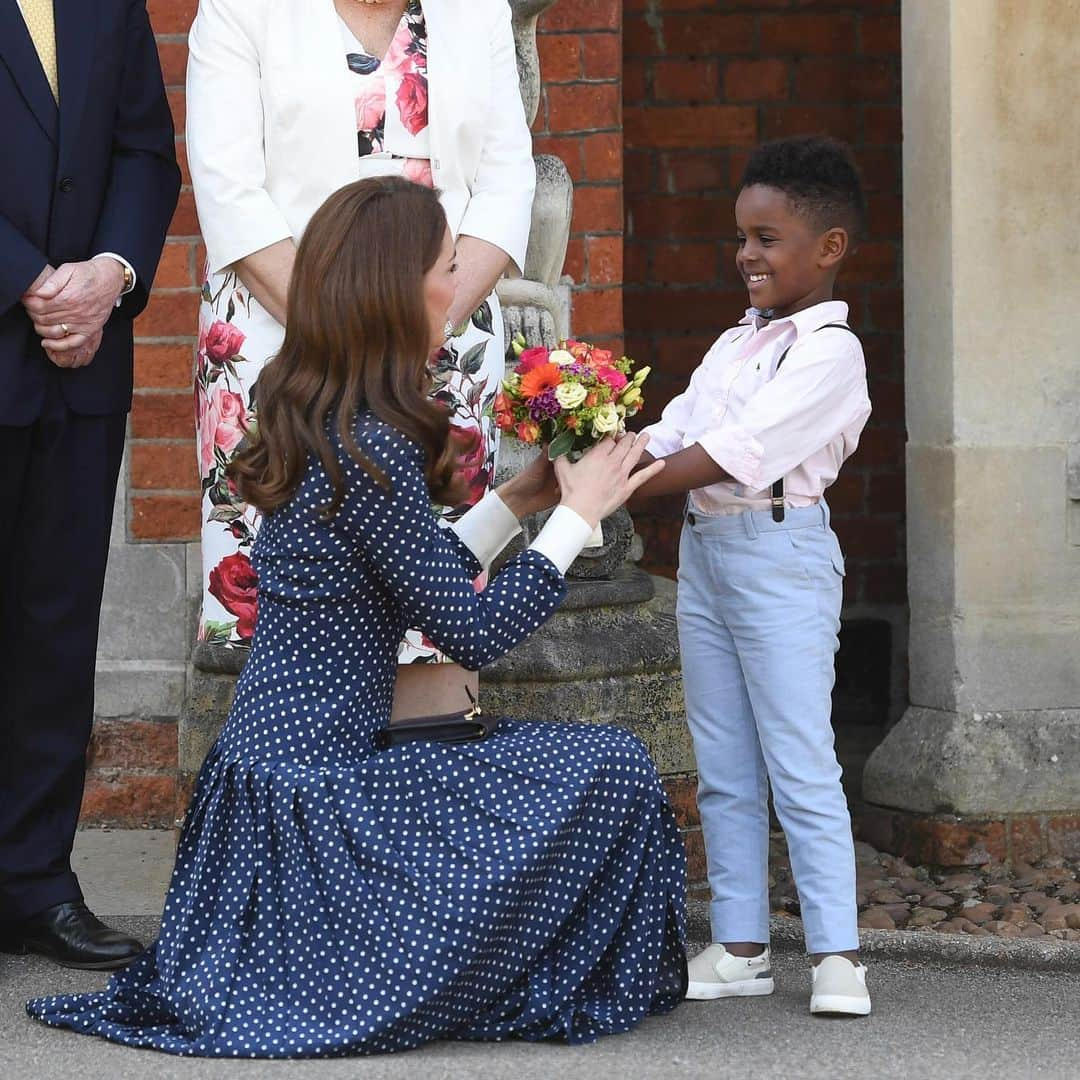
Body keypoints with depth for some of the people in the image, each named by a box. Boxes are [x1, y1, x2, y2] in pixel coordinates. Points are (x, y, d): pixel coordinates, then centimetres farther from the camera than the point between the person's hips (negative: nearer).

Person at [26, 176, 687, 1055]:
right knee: (611, 771, -6)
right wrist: (575, 516, -4)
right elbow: (471, 634, -15)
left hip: (271, 764, 10)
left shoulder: (313, 422, 9)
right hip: (319, 793, -10)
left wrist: (516, 502, 19)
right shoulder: (370, 448, -20)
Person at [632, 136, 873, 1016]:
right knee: (724, 771, 10)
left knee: (800, 763, -7)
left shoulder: (828, 351, -10)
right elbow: (670, 435, 11)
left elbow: (727, 456, -19)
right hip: (704, 549, 8)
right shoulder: (737, 343, 17)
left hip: (778, 552, -8)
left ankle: (837, 953, -4)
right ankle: (741, 946, 16)